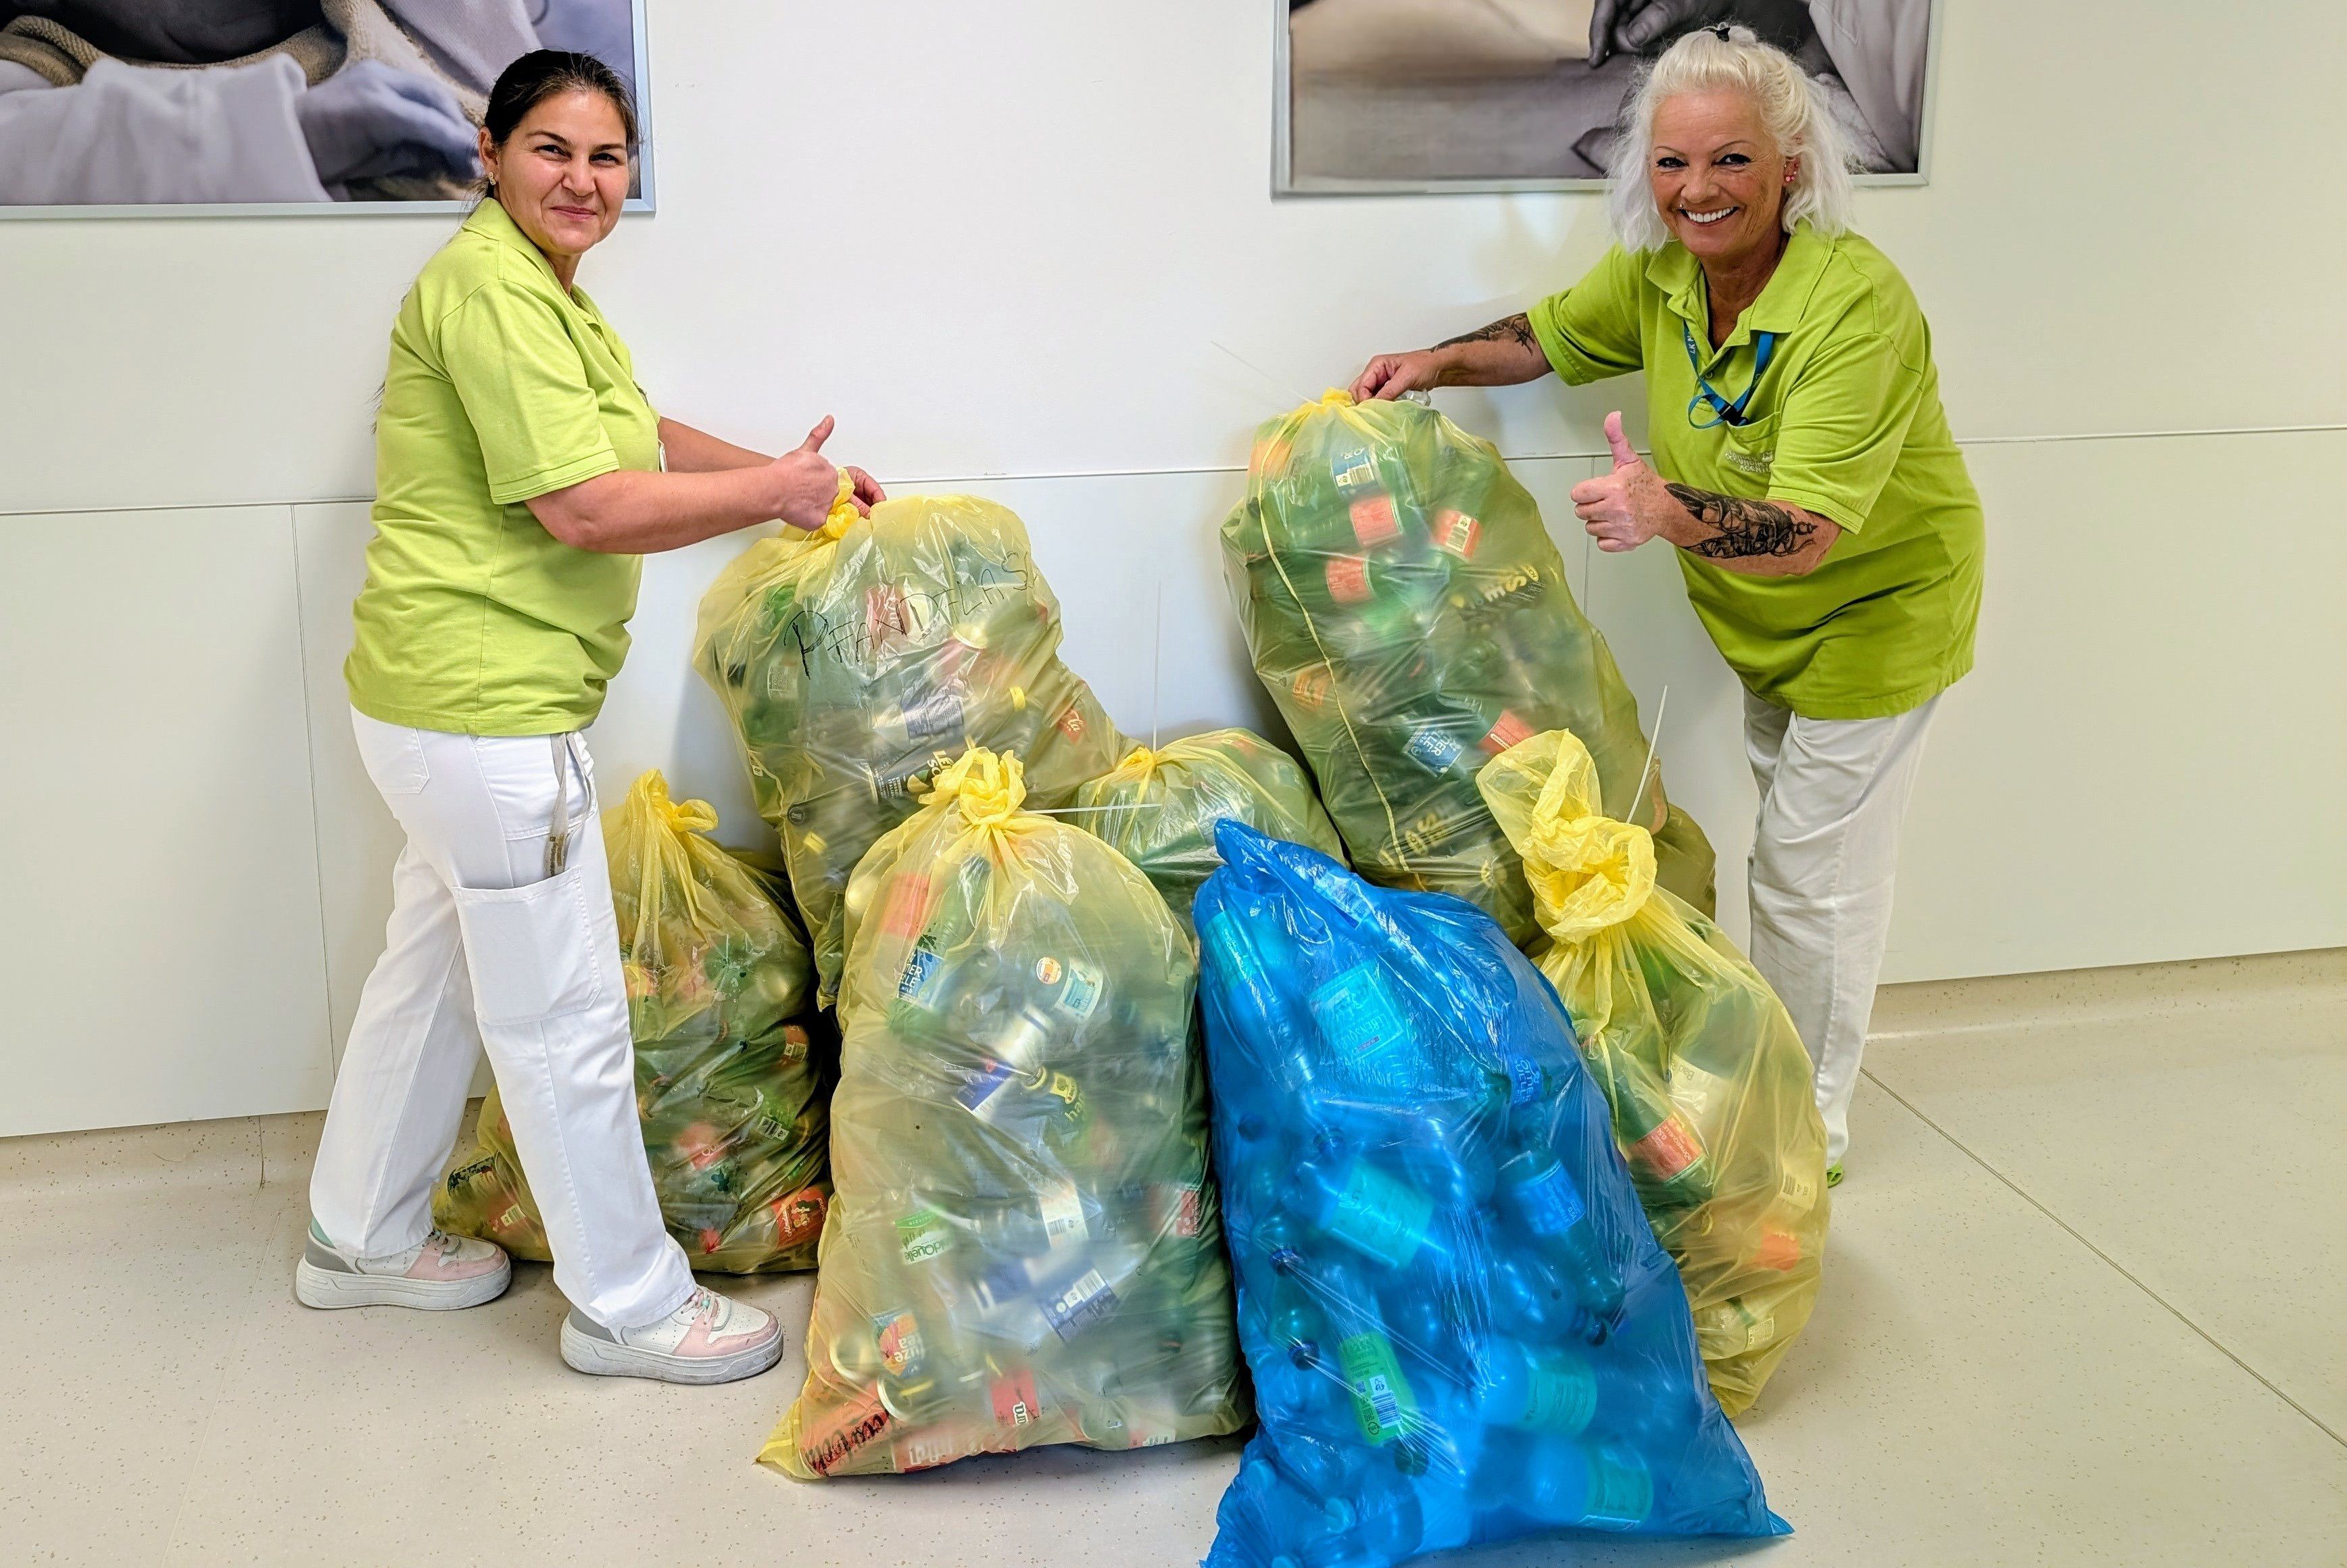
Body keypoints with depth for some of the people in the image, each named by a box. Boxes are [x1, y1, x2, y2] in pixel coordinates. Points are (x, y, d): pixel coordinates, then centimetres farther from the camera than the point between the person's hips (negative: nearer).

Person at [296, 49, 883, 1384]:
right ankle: (629, 1305, 16)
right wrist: (771, 493, -14)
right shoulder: (491, 288, -18)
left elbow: (638, 433, 27)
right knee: (564, 1020, 1)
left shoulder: (544, 289, 17)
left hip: (454, 705, 11)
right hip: (488, 712, -11)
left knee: (434, 971, 23)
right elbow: (589, 508, -23)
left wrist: (789, 474, 16)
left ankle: (363, 1239, 40)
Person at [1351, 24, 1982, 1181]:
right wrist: (1441, 363, -10)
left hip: (1875, 610, -7)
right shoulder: (1660, 270, -13)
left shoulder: (1857, 306, -35)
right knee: (1786, 843, 22)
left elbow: (1804, 533, -42)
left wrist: (1669, 510, -59)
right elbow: (1553, 336, 8)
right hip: (1762, 615, 7)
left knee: (1814, 874, 1)